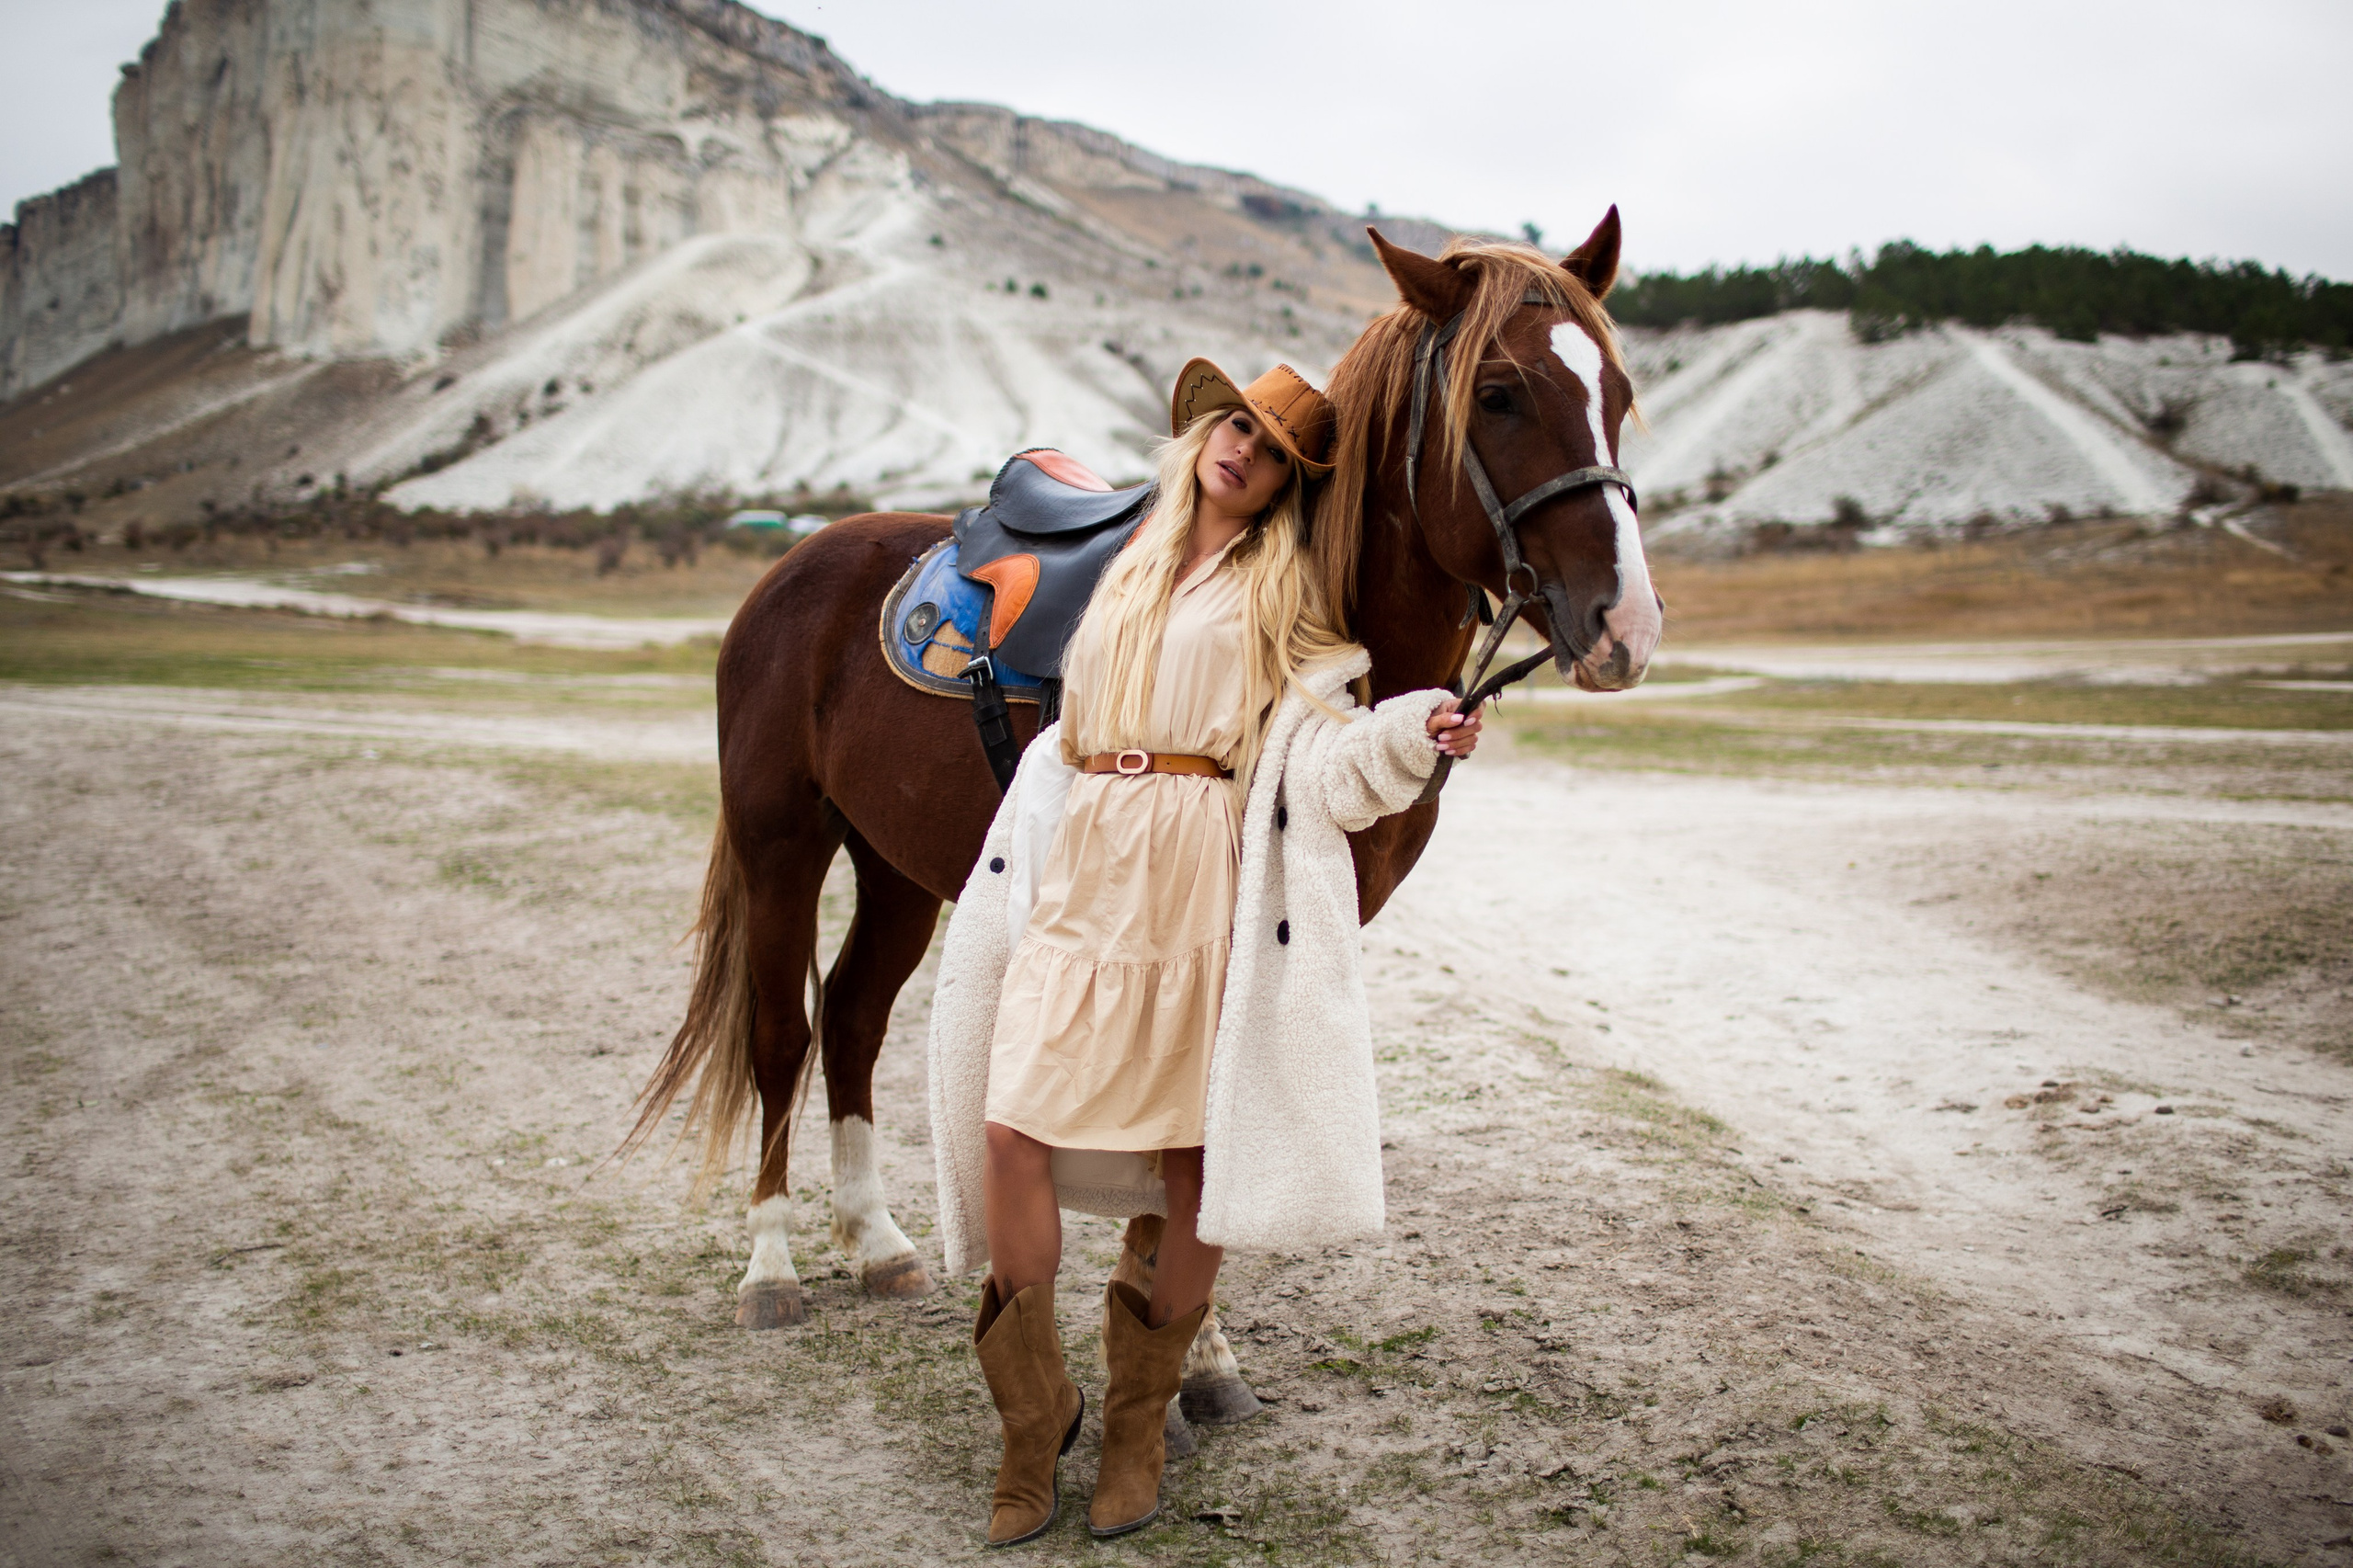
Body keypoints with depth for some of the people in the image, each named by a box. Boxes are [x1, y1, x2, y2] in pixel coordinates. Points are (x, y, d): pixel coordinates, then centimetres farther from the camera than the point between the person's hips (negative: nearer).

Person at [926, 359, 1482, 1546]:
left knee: (1193, 1159, 0)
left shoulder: (1286, 593, 8)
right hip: (1081, 876, 4)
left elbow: (1321, 748, -2)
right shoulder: (1134, 569, 21)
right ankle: (1034, 1415, 11)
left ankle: (1138, 1421, 20)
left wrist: (1416, 733, -21)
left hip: (1204, 889, -4)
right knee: (1009, 1129, -6)